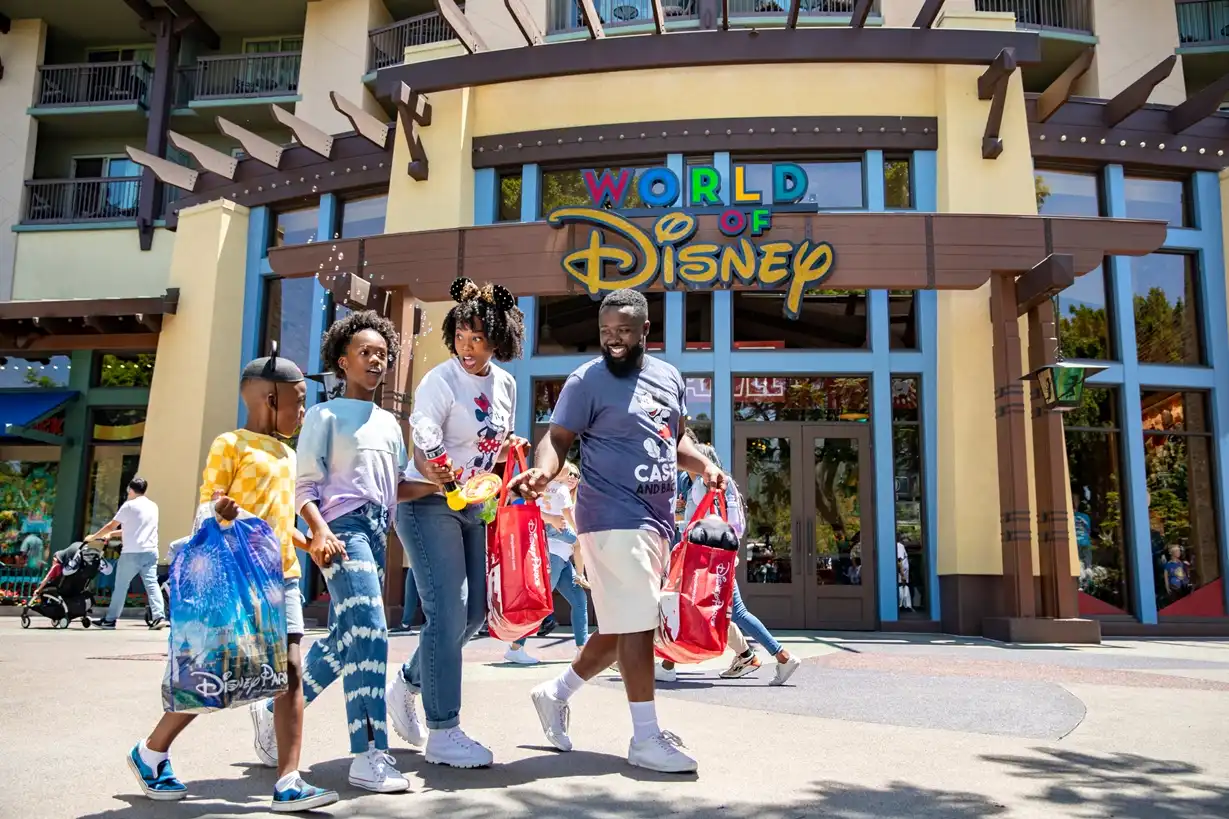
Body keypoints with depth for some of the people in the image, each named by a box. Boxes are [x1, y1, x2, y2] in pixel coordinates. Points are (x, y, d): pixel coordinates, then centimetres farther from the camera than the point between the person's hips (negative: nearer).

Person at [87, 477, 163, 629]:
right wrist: (112, 534, 32)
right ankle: (159, 616, -14)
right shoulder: (153, 506, 16)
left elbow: (111, 526, 0)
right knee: (152, 584, -1)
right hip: (150, 552, 5)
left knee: (121, 586, 6)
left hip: (132, 553, -5)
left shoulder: (129, 505, -4)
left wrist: (93, 537, 16)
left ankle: (110, 619, 15)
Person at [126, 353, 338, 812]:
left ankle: (288, 782, -2)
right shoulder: (230, 444, -4)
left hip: (282, 578, 7)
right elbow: (206, 507, -7)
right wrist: (219, 511, -29)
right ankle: (151, 752, 26)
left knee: (291, 671, -3)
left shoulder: (287, 455, 18)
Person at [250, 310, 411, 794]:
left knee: (344, 639, 10)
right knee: (369, 632, -18)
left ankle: (274, 711, 30)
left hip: (378, 533, 8)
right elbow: (303, 485, -4)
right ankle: (369, 755, -16)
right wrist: (319, 530, -20)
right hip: (343, 528, -7)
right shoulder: (325, 415, 3)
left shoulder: (390, 423, 22)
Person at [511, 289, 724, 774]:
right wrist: (544, 471, -33)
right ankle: (646, 739, 3)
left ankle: (556, 693, 31)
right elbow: (558, 439, -11)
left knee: (625, 625, 14)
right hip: (615, 518, -8)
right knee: (635, 624, -8)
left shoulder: (669, 377, 13)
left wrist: (705, 466, 1)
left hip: (657, 518, 8)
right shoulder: (587, 381, -8)